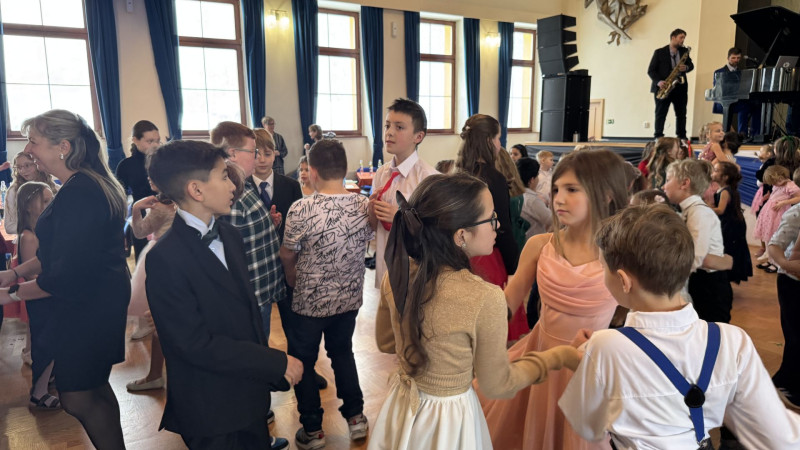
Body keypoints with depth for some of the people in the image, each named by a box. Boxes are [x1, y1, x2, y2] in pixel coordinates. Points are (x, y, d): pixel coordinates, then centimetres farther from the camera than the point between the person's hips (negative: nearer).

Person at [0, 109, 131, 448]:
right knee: (94, 389, 22)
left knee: (77, 398, 1)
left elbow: (67, 274, -25)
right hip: (99, 301, 11)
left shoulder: (78, 193, -25)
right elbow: (61, 249, 17)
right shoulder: (89, 183, 8)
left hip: (88, 306, -11)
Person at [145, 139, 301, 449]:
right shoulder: (165, 258, -21)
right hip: (213, 413, -6)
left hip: (250, 394, 7)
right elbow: (196, 344, -22)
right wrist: (278, 364, -19)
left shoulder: (230, 235, 3)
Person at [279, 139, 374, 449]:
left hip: (310, 301, -4)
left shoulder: (301, 209, -22)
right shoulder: (365, 205, -9)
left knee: (302, 362, 16)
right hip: (350, 298, 5)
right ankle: (355, 416, 33)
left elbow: (287, 255, -9)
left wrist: (292, 276, 11)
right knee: (342, 352, 26)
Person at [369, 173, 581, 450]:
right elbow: (497, 386, -13)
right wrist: (557, 357, 0)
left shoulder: (397, 275, -14)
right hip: (448, 419, -4)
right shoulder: (485, 298, -28)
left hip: (401, 408, 5)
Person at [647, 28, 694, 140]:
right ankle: (658, 137, 3)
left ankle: (682, 137, 13)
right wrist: (658, 81, -18)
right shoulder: (659, 52, -1)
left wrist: (686, 68, -8)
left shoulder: (684, 51, 12)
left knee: (681, 113, 6)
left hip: (680, 88, 4)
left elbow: (691, 65, 17)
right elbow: (651, 70, -3)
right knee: (660, 113, -2)